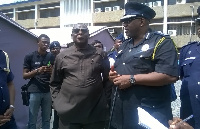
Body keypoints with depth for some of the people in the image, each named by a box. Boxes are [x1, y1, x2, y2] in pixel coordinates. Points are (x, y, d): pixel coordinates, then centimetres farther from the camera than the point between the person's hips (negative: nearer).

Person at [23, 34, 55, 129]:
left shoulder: (51, 57, 8)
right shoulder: (29, 56, -1)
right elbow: (24, 75, -1)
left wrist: (51, 71, -10)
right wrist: (37, 71, -17)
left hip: (48, 91, 3)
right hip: (34, 91, -3)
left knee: (46, 119, 10)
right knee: (32, 120, 1)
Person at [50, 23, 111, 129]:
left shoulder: (100, 54, 6)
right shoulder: (62, 56, 7)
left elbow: (107, 79, 10)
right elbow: (54, 83, 12)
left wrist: (106, 101, 4)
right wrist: (57, 102, 2)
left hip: (96, 113, 0)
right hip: (68, 112, 0)